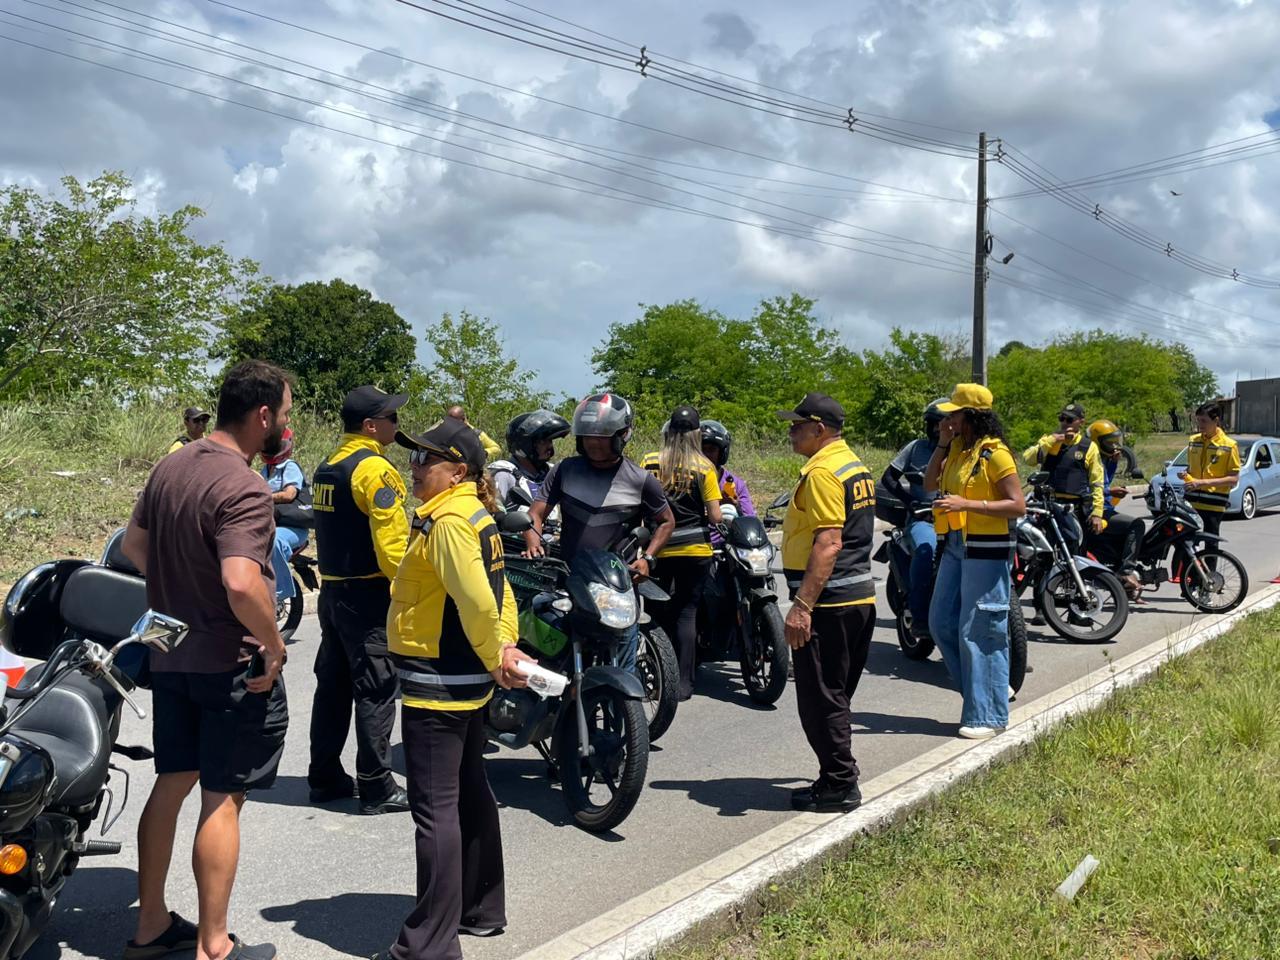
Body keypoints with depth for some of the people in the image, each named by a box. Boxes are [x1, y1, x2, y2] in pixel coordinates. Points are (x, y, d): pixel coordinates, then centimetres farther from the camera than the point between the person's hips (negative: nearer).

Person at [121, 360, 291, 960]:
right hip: (233, 665, -8)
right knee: (222, 799, 2)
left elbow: (134, 545, 16)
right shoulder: (242, 489, -23)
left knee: (171, 783, 17)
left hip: (170, 656, 8)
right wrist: (274, 645, -20)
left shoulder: (170, 467, 5)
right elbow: (242, 584, -34)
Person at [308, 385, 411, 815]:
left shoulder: (326, 469, 13)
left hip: (332, 591, 9)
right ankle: (376, 787, 2)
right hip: (368, 595, -9)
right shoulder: (374, 468, -16)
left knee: (333, 685, 14)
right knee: (376, 691, -3)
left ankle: (324, 777, 22)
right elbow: (391, 541, -21)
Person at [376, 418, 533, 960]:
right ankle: (481, 909, 33)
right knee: (471, 793, 19)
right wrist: (504, 650, 1)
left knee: (435, 810, -4)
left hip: (436, 686, -10)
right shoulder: (477, 515, 11)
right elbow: (497, 592, 12)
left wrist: (494, 658, -14)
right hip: (467, 682, 10)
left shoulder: (446, 520, -19)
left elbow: (477, 600, -27)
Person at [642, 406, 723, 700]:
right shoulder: (703, 468, -8)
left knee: (661, 613, 13)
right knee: (687, 613, 5)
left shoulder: (650, 463, -3)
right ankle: (683, 683, 4)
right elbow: (715, 517, -10)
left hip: (659, 549, 2)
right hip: (695, 550, -2)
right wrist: (712, 516, 12)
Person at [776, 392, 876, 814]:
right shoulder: (855, 466, 16)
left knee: (820, 699, -1)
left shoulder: (822, 471, -16)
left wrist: (802, 605, -26)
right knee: (835, 696, 18)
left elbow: (828, 543, -24)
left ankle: (838, 785, 6)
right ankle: (839, 778, 25)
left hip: (829, 603, -10)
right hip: (860, 597, 10)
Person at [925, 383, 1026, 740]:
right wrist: (942, 443, 4)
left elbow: (1018, 506, -17)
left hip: (987, 550, -9)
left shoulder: (994, 453, -13)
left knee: (979, 632, -5)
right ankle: (987, 690, 25)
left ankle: (987, 715, 5)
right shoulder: (959, 449, 13)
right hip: (956, 546, 9)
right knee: (942, 624, 12)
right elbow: (930, 485, 13)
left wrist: (966, 503, -25)